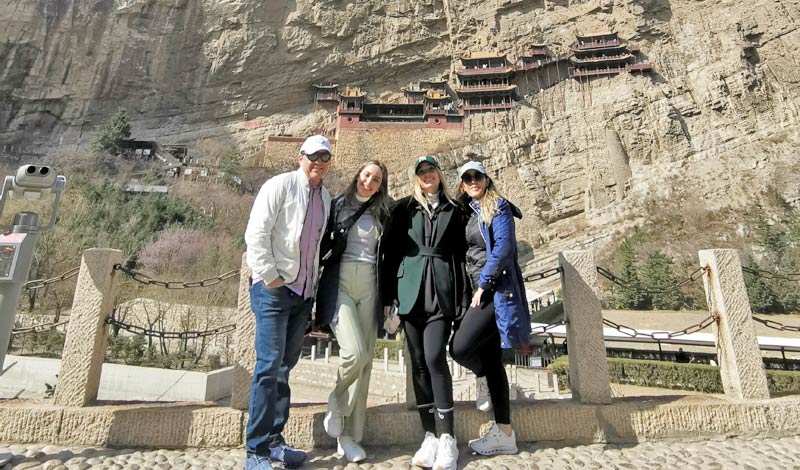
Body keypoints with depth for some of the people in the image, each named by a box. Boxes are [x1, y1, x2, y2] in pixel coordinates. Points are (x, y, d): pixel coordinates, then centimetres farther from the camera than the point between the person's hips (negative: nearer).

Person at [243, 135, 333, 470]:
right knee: (270, 366, -7)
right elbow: (256, 233, -12)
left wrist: (315, 283, 10)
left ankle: (274, 441, 23)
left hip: (304, 291, 6)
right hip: (273, 288, -6)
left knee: (284, 366, 12)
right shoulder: (280, 185, -5)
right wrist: (269, 276, -15)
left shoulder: (325, 197, 14)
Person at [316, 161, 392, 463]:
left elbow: (387, 256, 15)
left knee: (365, 359, 1)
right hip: (339, 284, -3)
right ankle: (337, 404, 13)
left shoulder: (382, 214, 14)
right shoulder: (337, 205, 5)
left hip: (369, 287, 3)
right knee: (354, 352, -19)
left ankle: (349, 435, 15)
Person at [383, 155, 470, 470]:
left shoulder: (454, 211, 12)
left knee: (434, 358, -13)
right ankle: (430, 436, 13)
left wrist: (463, 299, 2)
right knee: (418, 362, 4)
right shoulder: (403, 209, 12)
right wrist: (389, 295, 1)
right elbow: (392, 252, 8)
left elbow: (462, 255, 9)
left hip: (442, 291, -1)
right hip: (410, 290, 2)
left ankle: (446, 439, -4)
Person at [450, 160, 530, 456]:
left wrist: (483, 284, -16)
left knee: (459, 348, -17)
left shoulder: (497, 206, -3)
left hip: (496, 289, -8)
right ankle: (504, 434, 19)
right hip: (479, 291, 8)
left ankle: (485, 379, 16)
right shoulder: (468, 213, 19)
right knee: (491, 360, 8)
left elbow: (504, 247, -15)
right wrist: (474, 288, 11)